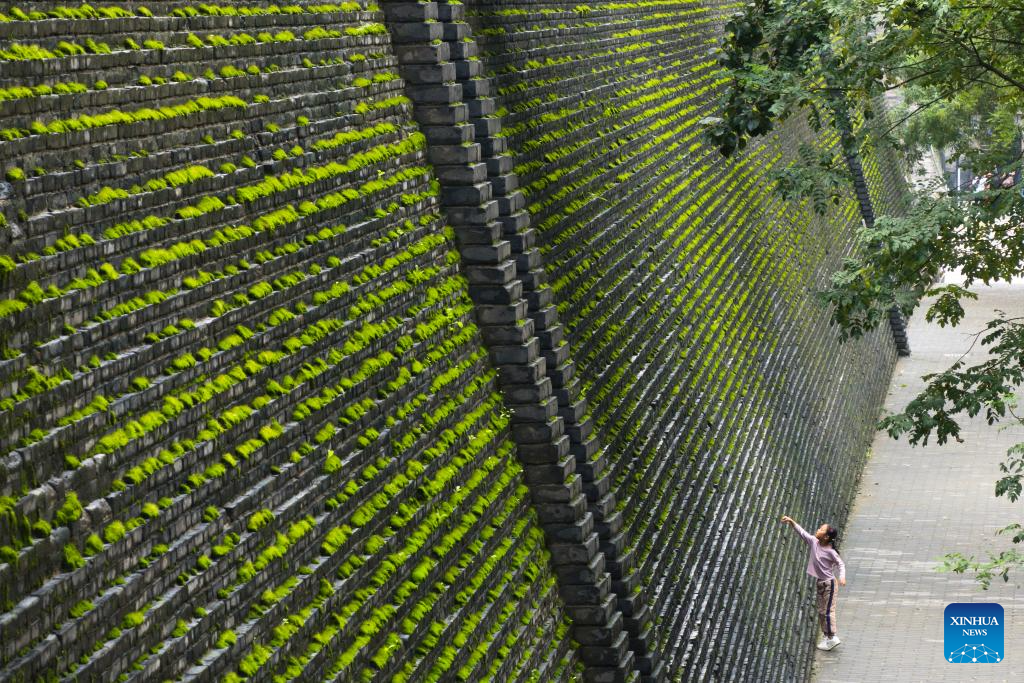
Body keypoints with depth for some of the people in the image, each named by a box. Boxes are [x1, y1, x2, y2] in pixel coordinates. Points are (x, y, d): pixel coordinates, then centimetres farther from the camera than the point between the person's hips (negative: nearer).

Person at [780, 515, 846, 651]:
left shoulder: (831, 552, -21)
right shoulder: (814, 542, -5)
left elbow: (841, 564, -13)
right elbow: (802, 532, -3)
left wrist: (842, 577, -28)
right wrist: (791, 522, -13)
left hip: (829, 583, -8)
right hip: (820, 582, 8)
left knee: (827, 611, -3)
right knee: (821, 611, 15)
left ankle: (832, 637, 6)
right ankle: (827, 636, 25)